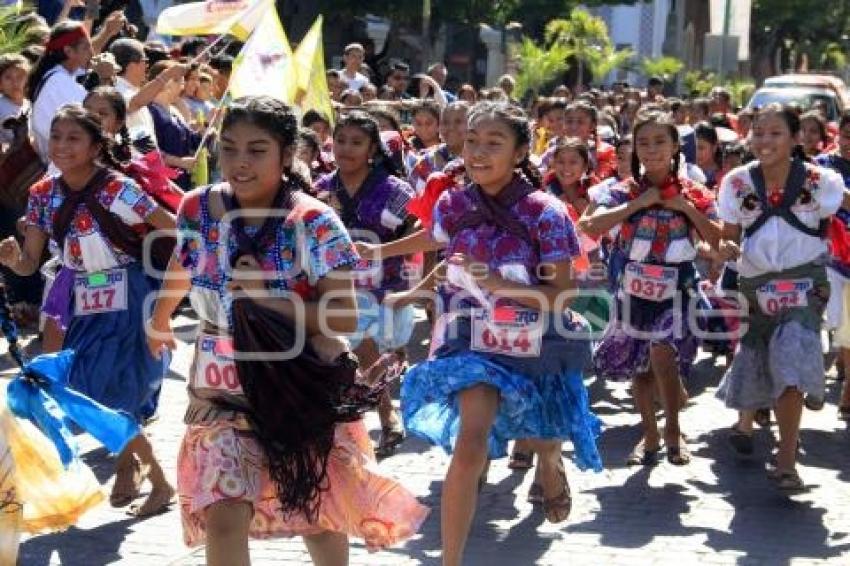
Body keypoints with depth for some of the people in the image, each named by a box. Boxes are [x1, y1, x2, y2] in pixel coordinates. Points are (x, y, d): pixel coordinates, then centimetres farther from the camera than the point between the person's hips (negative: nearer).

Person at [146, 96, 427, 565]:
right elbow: (179, 272, 16)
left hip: (301, 392, -2)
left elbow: (345, 317, -22)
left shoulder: (315, 224, -18)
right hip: (222, 393, 2)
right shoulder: (197, 210, -6)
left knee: (319, 511, 18)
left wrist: (265, 298, -27)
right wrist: (159, 322, 33)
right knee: (222, 516, -14)